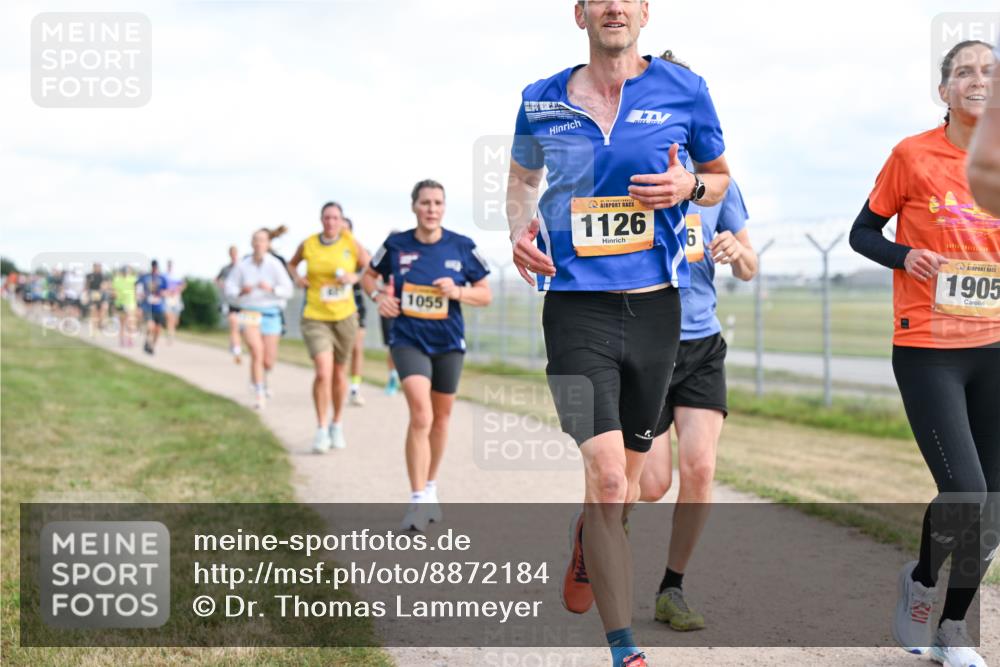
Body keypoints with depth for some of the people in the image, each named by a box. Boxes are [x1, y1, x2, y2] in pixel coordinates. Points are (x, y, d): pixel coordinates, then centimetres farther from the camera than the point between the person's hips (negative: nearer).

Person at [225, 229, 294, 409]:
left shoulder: (275, 265, -4)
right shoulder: (242, 266, 1)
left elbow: (287, 290, -7)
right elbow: (229, 289, 8)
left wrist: (271, 289, -25)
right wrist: (241, 291, -13)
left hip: (270, 315, 0)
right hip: (249, 313, 0)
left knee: (268, 362, 3)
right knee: (257, 351, -22)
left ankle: (257, 376, 41)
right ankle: (260, 396, -16)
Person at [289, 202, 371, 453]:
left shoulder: (350, 243, -3)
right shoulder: (308, 244, -1)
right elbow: (292, 264, 19)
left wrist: (355, 277, -14)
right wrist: (298, 278, 0)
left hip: (345, 316, 1)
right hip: (315, 318, -1)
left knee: (339, 374, 13)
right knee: (323, 372, -17)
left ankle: (337, 425, 33)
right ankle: (321, 429, -3)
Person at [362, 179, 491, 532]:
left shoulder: (462, 247, -4)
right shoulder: (396, 245, -4)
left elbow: (485, 294, 2)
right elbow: (369, 275, 14)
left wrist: (457, 292, -17)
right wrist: (379, 296, -7)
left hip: (448, 343, 2)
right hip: (408, 340, -2)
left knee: (440, 418, 14)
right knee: (421, 415, -20)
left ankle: (431, 489, 35)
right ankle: (418, 500, -18)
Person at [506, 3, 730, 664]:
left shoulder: (684, 91, 1)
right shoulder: (541, 102, 4)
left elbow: (720, 176, 15)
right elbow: (522, 177, 23)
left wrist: (689, 187, -9)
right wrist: (519, 229, 2)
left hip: (655, 309, 2)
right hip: (576, 307, -1)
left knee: (624, 484, 14)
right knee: (606, 476, -15)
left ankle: (584, 553, 49)